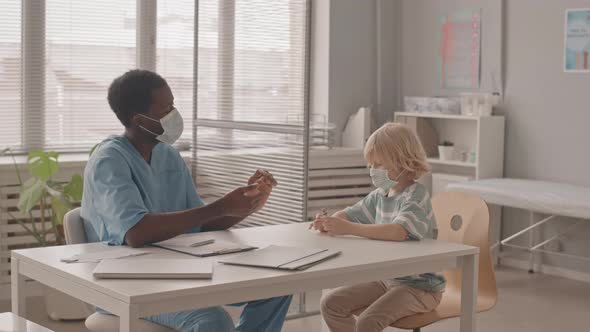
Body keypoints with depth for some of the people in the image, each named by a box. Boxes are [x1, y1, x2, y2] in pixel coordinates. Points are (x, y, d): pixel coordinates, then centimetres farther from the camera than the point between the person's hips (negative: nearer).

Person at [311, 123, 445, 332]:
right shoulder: (381, 195, 5)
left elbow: (398, 231, -38)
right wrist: (330, 222, -9)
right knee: (330, 303, 2)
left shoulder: (415, 196, -19)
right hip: (387, 279, 8)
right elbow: (350, 214, 16)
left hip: (419, 286, -8)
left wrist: (348, 229, -37)